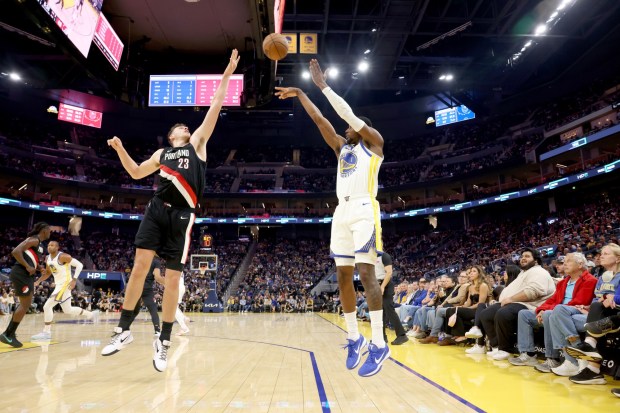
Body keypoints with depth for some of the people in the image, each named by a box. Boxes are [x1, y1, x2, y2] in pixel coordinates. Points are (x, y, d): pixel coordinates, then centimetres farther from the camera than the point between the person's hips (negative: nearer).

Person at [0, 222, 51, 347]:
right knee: (25, 305, -8)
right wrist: (28, 267, -22)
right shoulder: (34, 239, -12)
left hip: (27, 275, 11)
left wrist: (38, 267, 13)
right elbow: (15, 252, -23)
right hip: (21, 273, -11)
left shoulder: (39, 243, 19)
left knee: (25, 304, 15)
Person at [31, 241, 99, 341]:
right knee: (68, 310, 17)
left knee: (47, 306, -13)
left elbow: (79, 265, -18)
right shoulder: (48, 259, 7)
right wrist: (38, 282, 6)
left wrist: (74, 279, -24)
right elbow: (47, 273, 22)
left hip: (65, 284, -9)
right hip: (59, 285, 9)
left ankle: (46, 332, -1)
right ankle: (91, 314, 32)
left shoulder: (63, 256, -18)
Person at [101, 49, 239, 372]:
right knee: (140, 266, -4)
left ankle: (164, 341, 11)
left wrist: (226, 75, 9)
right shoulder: (161, 154, 25)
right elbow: (137, 173, 30)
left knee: (172, 279, -1)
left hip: (182, 215, -3)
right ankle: (124, 330, 10)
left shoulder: (197, 144, 15)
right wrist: (120, 149, 16)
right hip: (157, 209, 3)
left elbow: (215, 107, 11)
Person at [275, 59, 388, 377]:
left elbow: (348, 113, -1)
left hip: (364, 210, -7)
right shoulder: (342, 147, 26)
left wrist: (322, 85, 3)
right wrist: (299, 94, 20)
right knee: (343, 275, 4)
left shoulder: (373, 142, 9)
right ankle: (354, 338, 14)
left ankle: (379, 344, -10)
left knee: (365, 272, -15)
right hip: (342, 212, 7)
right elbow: (320, 120, 22)